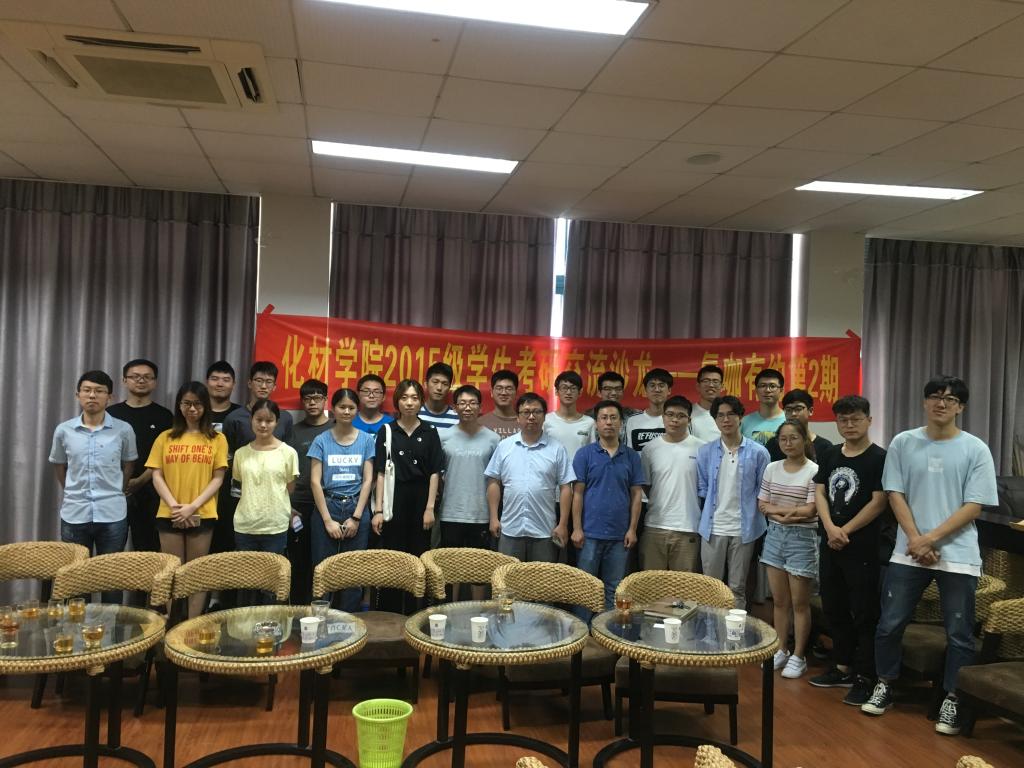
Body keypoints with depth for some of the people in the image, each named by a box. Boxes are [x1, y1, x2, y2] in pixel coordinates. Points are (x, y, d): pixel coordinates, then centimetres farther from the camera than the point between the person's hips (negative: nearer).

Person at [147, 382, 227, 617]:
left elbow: (218, 478, -1)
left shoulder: (217, 439, 3)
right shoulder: (165, 438, 8)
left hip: (202, 515, -1)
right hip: (170, 515, 1)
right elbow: (157, 476, 3)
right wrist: (173, 505, -11)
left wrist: (193, 506, -12)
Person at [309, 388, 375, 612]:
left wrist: (356, 517, -5)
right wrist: (328, 520, -7)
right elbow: (315, 481, -1)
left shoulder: (367, 440, 5)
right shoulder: (322, 440, 2)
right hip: (327, 507, 0)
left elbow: (368, 480, 2)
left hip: (356, 508, 1)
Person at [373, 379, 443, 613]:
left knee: (419, 558, 5)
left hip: (420, 500, 1)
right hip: (394, 500, -1)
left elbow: (434, 472, 3)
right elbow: (381, 473, 1)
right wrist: (378, 510, -5)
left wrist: (430, 508, -4)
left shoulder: (429, 432, 5)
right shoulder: (387, 431, 3)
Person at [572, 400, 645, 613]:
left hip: (619, 535, 2)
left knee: (613, 589, 10)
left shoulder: (632, 456, 6)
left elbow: (636, 495, 6)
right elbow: (578, 493, -1)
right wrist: (576, 529, -7)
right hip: (590, 533, -2)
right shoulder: (585, 454, 0)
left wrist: (632, 529, -1)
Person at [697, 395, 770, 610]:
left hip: (744, 529, -1)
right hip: (713, 528, 1)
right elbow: (701, 489, 9)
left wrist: (752, 516, 0)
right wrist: (710, 513, 2)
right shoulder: (706, 452, 3)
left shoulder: (758, 453, -2)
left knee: (737, 588, 8)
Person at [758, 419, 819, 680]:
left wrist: (777, 508, -9)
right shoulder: (772, 469, 6)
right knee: (779, 600, 13)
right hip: (775, 535, 5)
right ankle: (781, 650, 26)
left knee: (799, 603, 4)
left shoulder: (814, 471, -10)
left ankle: (798, 656, 17)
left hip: (802, 538, -5)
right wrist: (786, 514, -13)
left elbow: (810, 511, -15)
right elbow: (762, 505, 4)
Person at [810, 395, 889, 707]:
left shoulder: (879, 458, -8)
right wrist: (831, 528, -11)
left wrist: (845, 531, -14)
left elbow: (878, 503, -13)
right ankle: (842, 668, 29)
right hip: (829, 545, 7)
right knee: (834, 609, 15)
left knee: (864, 614, -1)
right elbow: (819, 493, 5)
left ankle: (865, 678, 8)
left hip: (863, 547, -7)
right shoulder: (830, 457, 10)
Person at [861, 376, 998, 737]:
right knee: (889, 625, 6)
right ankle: (884, 686, 24)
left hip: (958, 555, -1)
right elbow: (895, 494, 1)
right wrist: (915, 539, -10)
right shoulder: (903, 443, 3)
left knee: (959, 635, 5)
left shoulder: (976, 449, -2)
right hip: (908, 552, 2)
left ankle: (952, 700, 20)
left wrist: (932, 538, -13)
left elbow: (974, 506, -6)